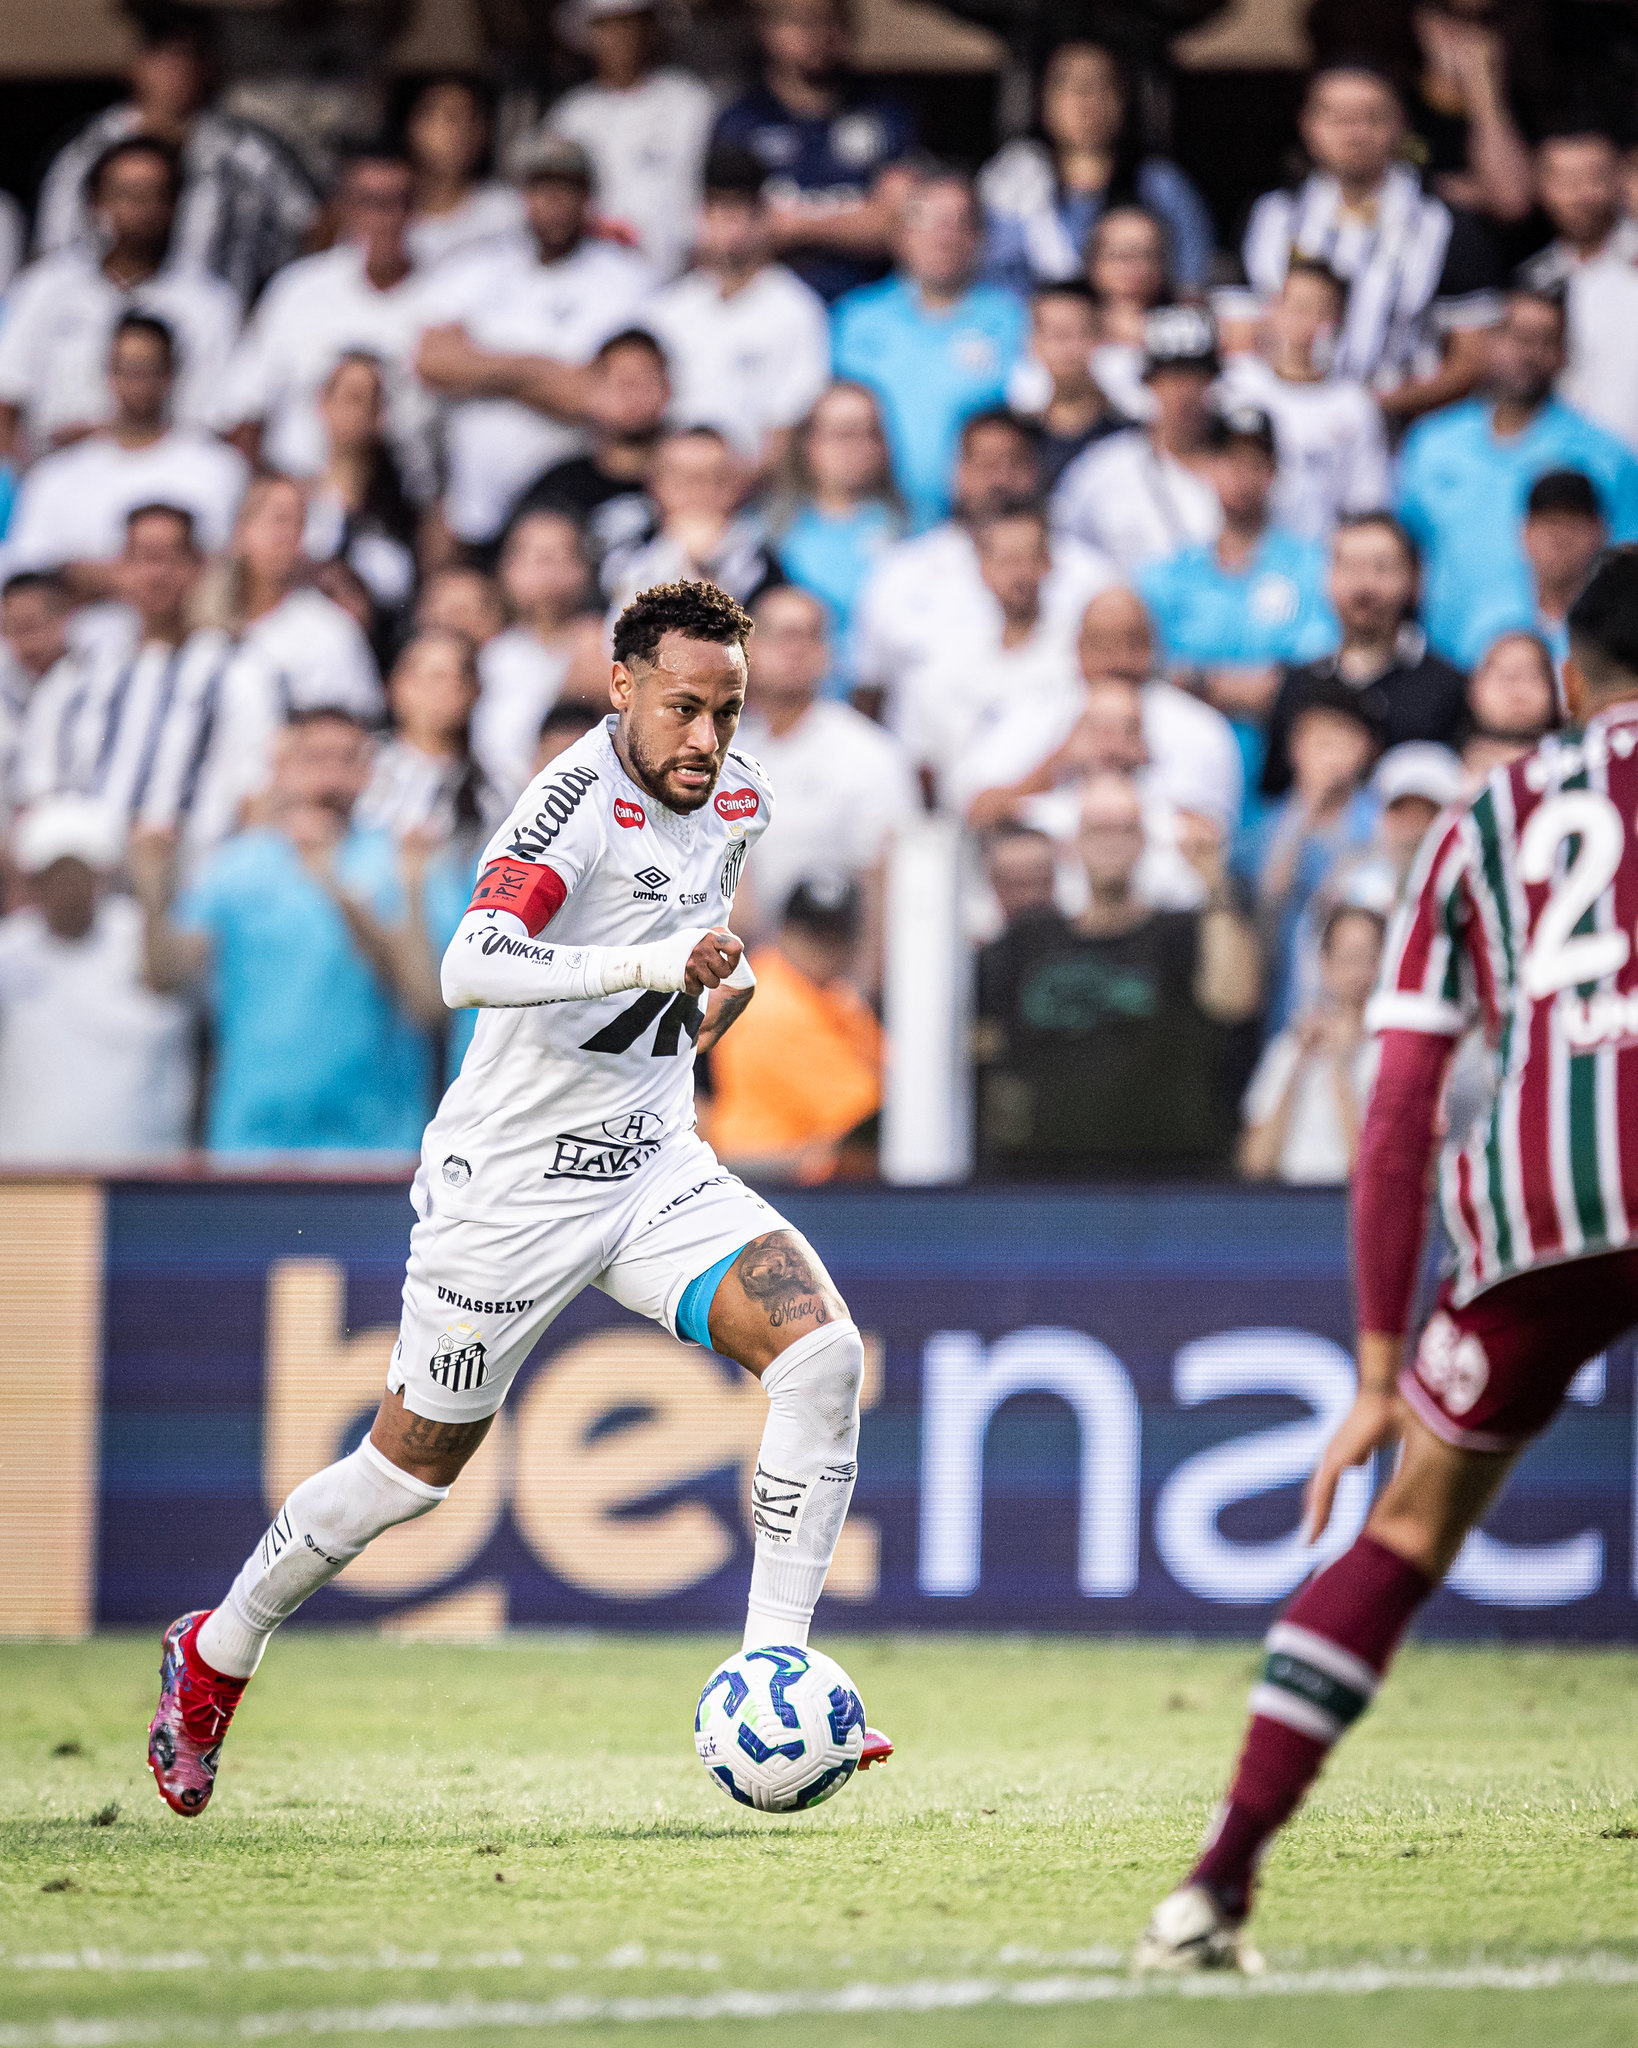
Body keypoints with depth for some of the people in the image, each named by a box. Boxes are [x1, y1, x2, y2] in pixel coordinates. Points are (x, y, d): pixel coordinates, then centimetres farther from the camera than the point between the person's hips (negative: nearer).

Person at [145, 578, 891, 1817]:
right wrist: (653, 962, -45)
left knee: (824, 1351, -17)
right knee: (413, 1469, 7)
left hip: (654, 1169, 6)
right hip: (513, 1187, -6)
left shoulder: (737, 799, 3)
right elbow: (471, 969, -37)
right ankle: (215, 1657, 32)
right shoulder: (580, 799, -21)